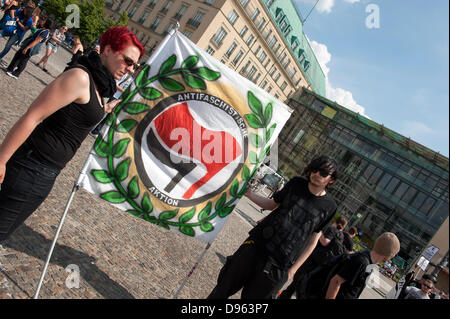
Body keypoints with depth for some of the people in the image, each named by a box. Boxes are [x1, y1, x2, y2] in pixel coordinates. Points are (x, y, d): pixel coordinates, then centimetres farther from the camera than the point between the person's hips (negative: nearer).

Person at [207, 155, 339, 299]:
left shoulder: (329, 206, -4)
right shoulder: (296, 183, 1)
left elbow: (313, 239, 1)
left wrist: (294, 268, 2)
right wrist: (248, 193, -3)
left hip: (279, 264, -2)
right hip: (257, 243, 2)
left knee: (252, 296, 7)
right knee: (226, 285, 11)